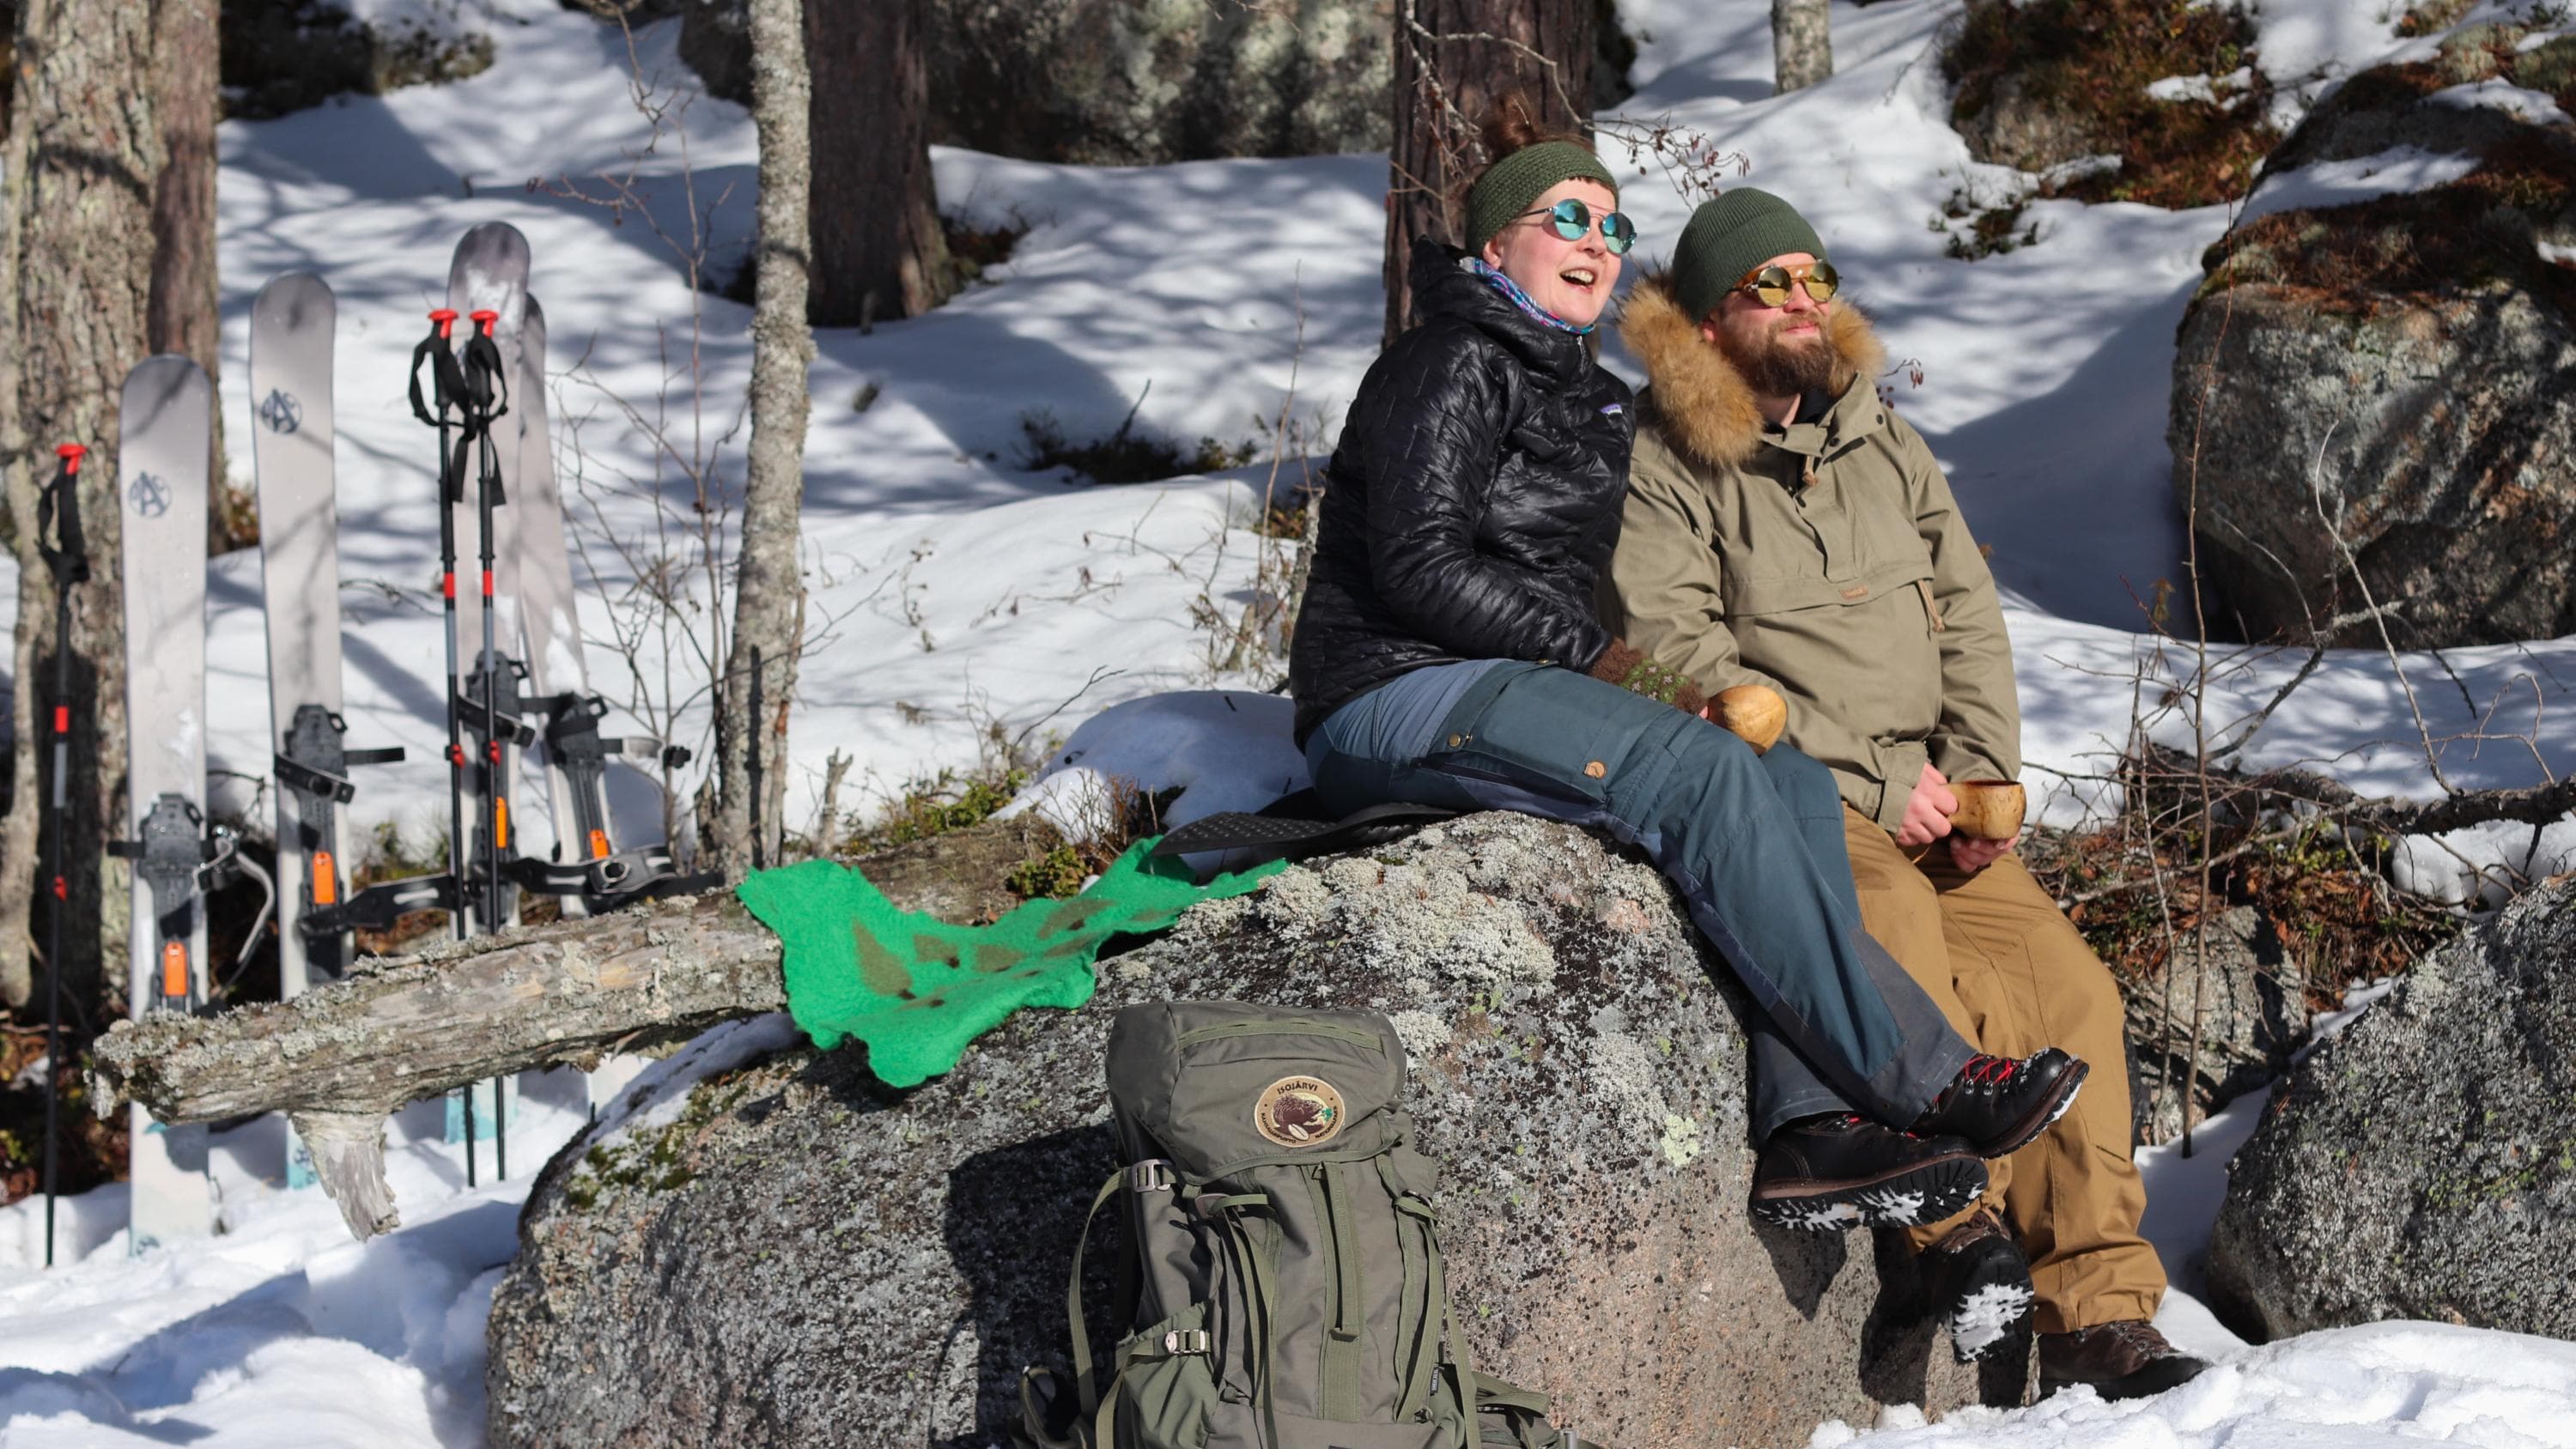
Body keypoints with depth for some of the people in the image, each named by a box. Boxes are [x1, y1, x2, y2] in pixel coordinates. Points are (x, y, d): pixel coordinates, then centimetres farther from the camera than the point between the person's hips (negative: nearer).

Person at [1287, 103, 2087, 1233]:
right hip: (1398, 703, -9)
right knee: (1701, 774, -29)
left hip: (1508, 700, 9)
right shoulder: (1456, 366, -5)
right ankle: (1919, 1084, -26)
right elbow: (1420, 568, -16)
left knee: (1797, 785, -13)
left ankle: (1808, 1131, -29)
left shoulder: (1584, 396, 23)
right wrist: (1591, 656, -15)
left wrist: (1627, 676, 3)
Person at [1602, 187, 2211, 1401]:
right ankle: (1959, 1217, -25)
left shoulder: (1884, 445, 19)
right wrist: (1870, 778, -14)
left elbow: (1968, 616, 18)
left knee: (2069, 989, -12)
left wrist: (1980, 773, -1)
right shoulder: (1659, 470, -2)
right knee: (1892, 917, -37)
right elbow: (1681, 656, -12)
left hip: (1922, 795, 6)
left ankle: (2095, 1321, -9)